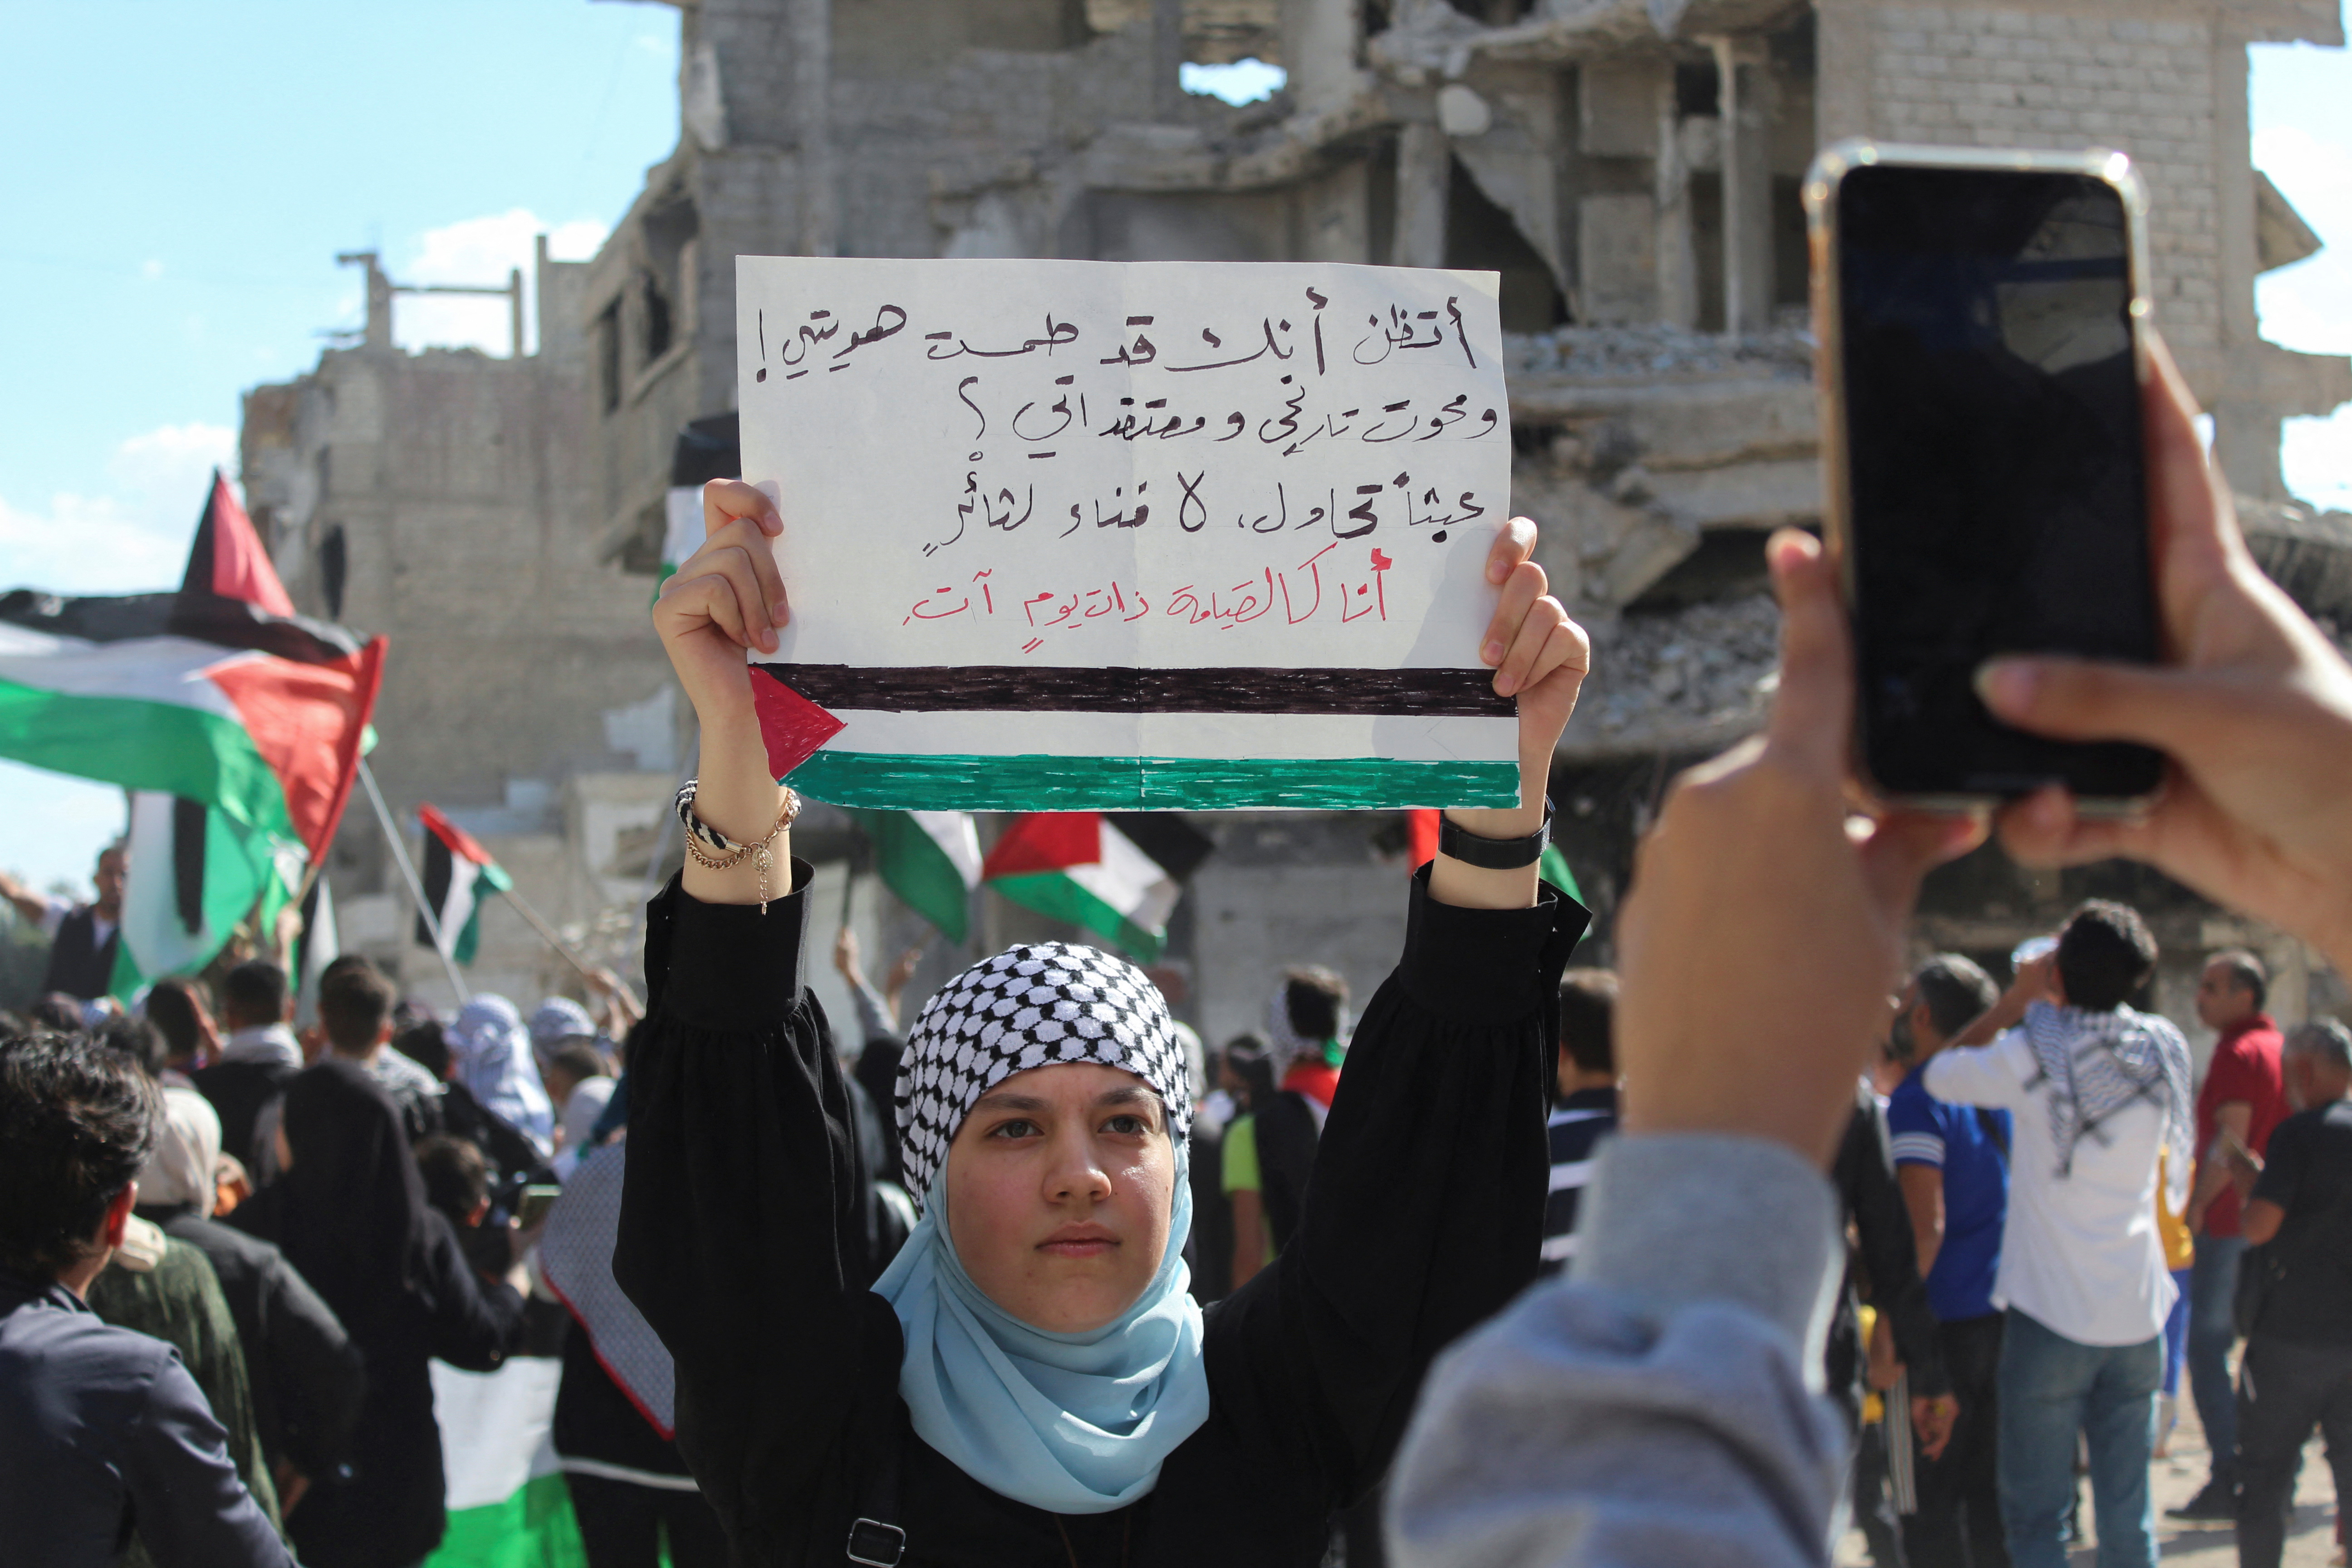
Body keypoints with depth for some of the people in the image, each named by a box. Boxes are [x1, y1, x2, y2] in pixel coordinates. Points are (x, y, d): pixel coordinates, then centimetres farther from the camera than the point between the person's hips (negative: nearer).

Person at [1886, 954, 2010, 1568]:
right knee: (1985, 1490, 13)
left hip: (1946, 1322, -8)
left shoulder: (1917, 1102, -13)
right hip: (1998, 1312, 8)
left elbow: (1925, 1226, -21)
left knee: (1928, 1500, -2)